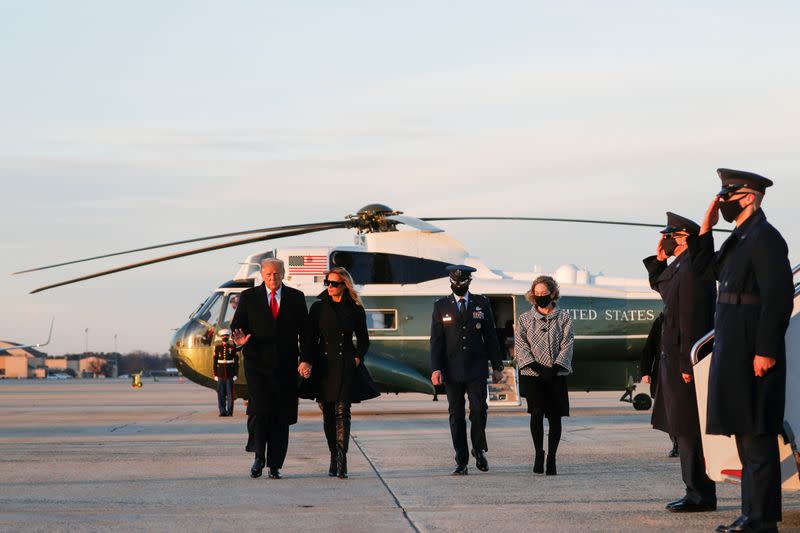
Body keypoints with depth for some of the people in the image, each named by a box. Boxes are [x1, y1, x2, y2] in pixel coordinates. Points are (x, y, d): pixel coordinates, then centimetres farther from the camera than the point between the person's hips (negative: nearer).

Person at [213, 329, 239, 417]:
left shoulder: (232, 347, 2)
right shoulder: (217, 348, 6)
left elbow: (236, 361, 2)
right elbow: (215, 362, 6)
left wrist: (236, 374, -3)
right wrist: (215, 374, 2)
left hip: (230, 374, -1)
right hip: (220, 374, 1)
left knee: (230, 393, -2)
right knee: (221, 394, 2)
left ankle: (230, 411, 2)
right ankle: (222, 411, 7)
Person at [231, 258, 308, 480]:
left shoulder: (296, 297, 8)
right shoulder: (248, 297, 6)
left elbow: (304, 330, 9)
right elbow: (236, 325, 6)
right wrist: (239, 339, -17)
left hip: (285, 366, 1)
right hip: (257, 363, -1)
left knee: (281, 415, 1)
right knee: (259, 410, -14)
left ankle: (275, 465, 7)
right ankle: (259, 457, 4)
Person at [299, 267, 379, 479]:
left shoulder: (355, 309, 4)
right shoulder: (318, 307, 7)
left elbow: (363, 340, 14)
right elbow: (309, 338, 4)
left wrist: (358, 358, -1)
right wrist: (305, 361, -9)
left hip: (346, 367, -2)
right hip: (323, 366, 2)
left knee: (342, 411, -10)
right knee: (328, 414, 5)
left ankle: (341, 461, -15)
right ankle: (334, 457, 14)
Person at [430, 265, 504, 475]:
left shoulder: (482, 303, 8)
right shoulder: (441, 306, 6)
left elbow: (490, 336, 9)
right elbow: (436, 340, 3)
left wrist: (497, 366, 6)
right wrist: (436, 369, -7)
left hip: (476, 368, 0)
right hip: (452, 370, 0)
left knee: (478, 409, -11)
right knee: (456, 415, 1)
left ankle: (479, 450, 14)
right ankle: (461, 462, 6)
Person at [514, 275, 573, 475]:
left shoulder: (563, 318, 8)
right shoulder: (525, 319, 9)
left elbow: (567, 346, 1)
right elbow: (521, 346, 1)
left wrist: (553, 368, -12)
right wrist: (536, 367, -12)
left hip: (556, 376, 1)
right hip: (532, 375, 0)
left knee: (554, 417, -1)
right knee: (537, 412, -17)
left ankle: (551, 459, 7)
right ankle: (538, 453, -6)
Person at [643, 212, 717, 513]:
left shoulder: (692, 270, -17)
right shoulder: (679, 268, 15)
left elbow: (692, 320, -22)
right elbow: (659, 286, 35)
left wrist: (687, 365, -23)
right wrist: (659, 260, 17)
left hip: (685, 361, -11)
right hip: (675, 360, 11)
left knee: (689, 429, -8)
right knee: (684, 430, 13)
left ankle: (700, 496, -6)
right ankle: (697, 492, 18)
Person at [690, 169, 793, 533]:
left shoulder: (765, 238, -13)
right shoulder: (739, 238, 16)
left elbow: (778, 296, -20)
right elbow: (706, 268, 21)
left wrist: (766, 351, -23)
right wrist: (705, 228, 9)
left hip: (754, 352, -10)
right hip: (733, 352, 10)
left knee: (757, 436, -8)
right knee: (745, 435, 13)